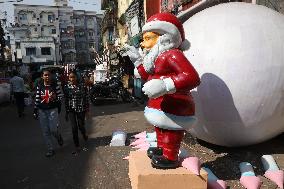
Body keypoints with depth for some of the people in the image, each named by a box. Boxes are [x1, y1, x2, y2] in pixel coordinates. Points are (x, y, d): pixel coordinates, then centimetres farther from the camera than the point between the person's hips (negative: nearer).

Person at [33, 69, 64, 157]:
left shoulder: (55, 85, -3)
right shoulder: (39, 86, 4)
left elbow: (60, 97, -1)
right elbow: (37, 99, 6)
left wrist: (55, 98, -24)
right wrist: (35, 111, 5)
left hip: (53, 109, -3)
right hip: (42, 111, 3)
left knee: (53, 129, -8)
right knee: (45, 131, 6)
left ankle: (59, 137, 30)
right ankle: (50, 149, 19)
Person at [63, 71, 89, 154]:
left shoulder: (82, 85, -5)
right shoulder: (67, 87, -1)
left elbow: (86, 97, 0)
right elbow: (66, 100, 4)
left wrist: (87, 108, -1)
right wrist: (66, 112, 6)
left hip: (81, 109, -1)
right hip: (71, 110, 1)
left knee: (81, 126, 7)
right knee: (74, 128, 1)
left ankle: (84, 134, 44)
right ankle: (77, 147, 13)